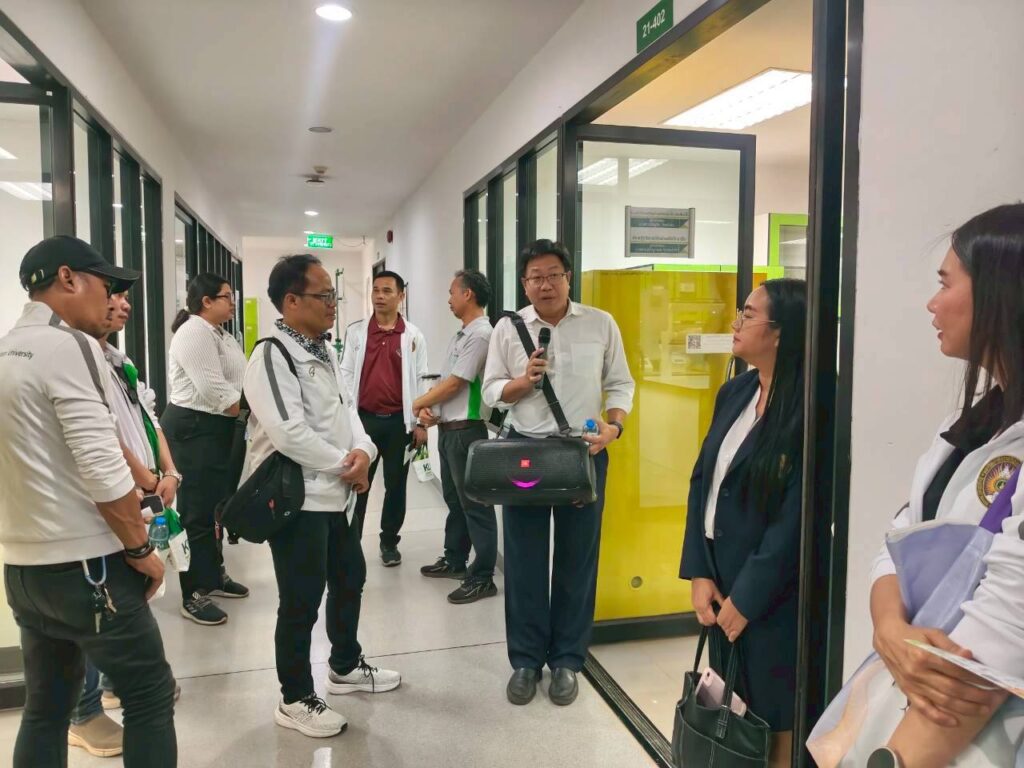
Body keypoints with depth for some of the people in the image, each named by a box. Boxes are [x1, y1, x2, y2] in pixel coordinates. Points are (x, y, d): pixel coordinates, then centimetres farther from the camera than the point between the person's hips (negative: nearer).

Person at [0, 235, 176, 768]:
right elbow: (102, 471, -22)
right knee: (150, 694, 5)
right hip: (84, 567, -9)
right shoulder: (69, 346, -15)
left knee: (45, 708, 18)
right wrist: (141, 548, -10)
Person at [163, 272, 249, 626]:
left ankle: (213, 575, 31)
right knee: (197, 511, -3)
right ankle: (193, 596, 6)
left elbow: (235, 380, 13)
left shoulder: (219, 334, 16)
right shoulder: (194, 333, -16)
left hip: (216, 428, 10)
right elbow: (213, 390, -23)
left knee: (215, 505, 17)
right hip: (193, 428, -10)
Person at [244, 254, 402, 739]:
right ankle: (295, 700, 22)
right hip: (297, 498, -9)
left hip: (338, 493, 9)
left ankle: (345, 667, 42)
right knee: (301, 603, 3)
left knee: (350, 581, 22)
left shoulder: (324, 352, 11)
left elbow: (345, 409, 13)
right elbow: (289, 433, -25)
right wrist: (344, 465, -15)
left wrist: (363, 451, -7)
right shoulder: (271, 356, -17)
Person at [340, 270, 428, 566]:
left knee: (396, 484, 10)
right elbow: (346, 376, 3)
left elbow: (421, 380, 1)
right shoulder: (355, 331, 2)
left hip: (399, 421, 0)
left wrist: (420, 423, -3)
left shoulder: (413, 336, 1)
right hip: (364, 418, 0)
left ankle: (389, 542, 25)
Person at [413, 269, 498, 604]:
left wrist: (417, 403, -4)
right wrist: (428, 408, -2)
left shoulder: (481, 335, -16)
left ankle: (482, 577, 6)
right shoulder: (461, 334, 15)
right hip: (447, 428, 10)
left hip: (466, 430, -10)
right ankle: (455, 560, 33)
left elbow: (454, 384, -17)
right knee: (454, 498, 19)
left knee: (474, 504, -2)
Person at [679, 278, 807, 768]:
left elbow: (795, 521, -20)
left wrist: (747, 597, -13)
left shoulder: (808, 410, -19)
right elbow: (703, 481, 3)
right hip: (720, 575, 7)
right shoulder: (734, 391, 4)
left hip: (773, 594, -7)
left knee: (774, 718, 12)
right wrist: (699, 573, -2)